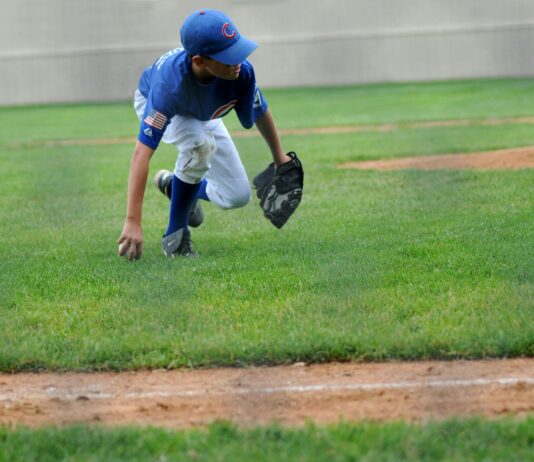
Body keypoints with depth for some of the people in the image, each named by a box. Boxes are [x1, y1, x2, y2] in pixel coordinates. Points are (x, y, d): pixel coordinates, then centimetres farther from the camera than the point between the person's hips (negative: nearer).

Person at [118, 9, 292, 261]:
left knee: (238, 196, -2)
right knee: (200, 143, -37)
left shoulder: (241, 71, -37)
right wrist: (132, 222, -57)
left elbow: (260, 112, -14)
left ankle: (174, 184, 28)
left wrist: (279, 157, 3)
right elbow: (142, 152, -52)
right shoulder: (170, 84, -48)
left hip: (204, 116, 4)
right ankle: (175, 235, -18)